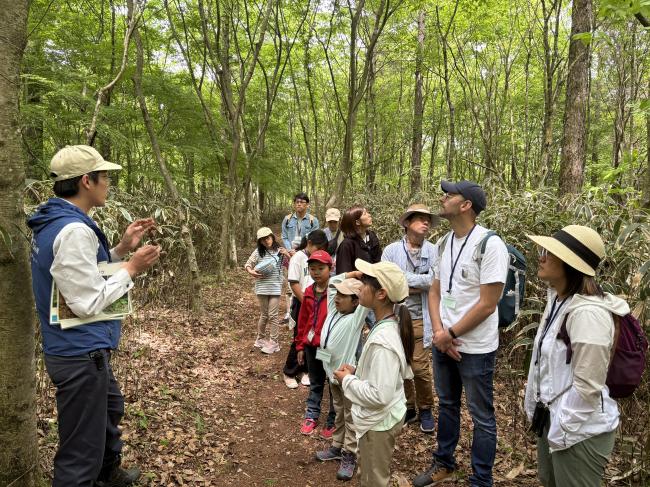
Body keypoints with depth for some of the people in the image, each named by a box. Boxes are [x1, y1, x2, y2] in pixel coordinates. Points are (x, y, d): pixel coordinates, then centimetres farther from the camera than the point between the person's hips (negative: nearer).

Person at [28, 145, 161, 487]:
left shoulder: (55, 223, 7)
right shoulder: (73, 230, -25)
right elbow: (87, 302, -25)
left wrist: (121, 249, 6)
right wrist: (132, 268, -14)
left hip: (80, 348, 11)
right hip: (81, 354, -11)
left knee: (111, 407, 32)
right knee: (80, 456, 3)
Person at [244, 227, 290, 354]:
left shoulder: (280, 251, -1)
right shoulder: (258, 252, -2)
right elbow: (247, 264, 3)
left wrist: (287, 255, -15)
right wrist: (251, 272, -17)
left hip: (275, 288, 0)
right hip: (262, 288, 0)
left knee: (272, 315, 0)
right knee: (264, 315, 11)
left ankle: (273, 342, 9)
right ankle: (261, 338, 29)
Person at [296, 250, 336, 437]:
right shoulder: (309, 292, 4)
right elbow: (303, 320, 10)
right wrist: (300, 345, 11)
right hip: (312, 346, 5)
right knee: (315, 384, 20)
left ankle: (333, 421, 24)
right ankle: (311, 415, 33)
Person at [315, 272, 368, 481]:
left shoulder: (356, 319, -18)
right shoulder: (333, 309, 1)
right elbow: (332, 282, 11)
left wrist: (361, 276, -16)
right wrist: (351, 274, 1)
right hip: (333, 372, 7)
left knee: (350, 417, 7)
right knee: (339, 414, 22)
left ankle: (349, 456, 17)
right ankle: (337, 447, 36)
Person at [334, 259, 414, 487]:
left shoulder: (382, 340, -32)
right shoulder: (391, 325, -2)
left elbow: (379, 395, -33)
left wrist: (348, 380, -19)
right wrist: (357, 371, 1)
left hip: (379, 422, -9)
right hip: (383, 417, 9)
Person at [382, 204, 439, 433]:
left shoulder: (433, 251, -2)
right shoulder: (391, 250, -1)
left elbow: (434, 281, -14)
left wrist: (403, 278, -12)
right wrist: (417, 285, -14)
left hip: (420, 319, -1)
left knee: (420, 369, 2)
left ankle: (425, 409, 27)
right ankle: (408, 408, 33)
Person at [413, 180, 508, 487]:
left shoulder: (490, 244, -18)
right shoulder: (445, 242, 5)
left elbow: (487, 304, -19)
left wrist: (451, 334, -13)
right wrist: (438, 331, -6)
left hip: (475, 347, -7)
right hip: (442, 342, 7)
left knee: (481, 417, 10)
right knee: (447, 405, 22)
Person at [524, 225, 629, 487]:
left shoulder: (588, 313, -27)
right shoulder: (558, 299, 2)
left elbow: (587, 386, -25)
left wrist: (563, 432, -16)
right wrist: (539, 410, 15)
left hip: (580, 430, -9)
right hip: (552, 417, 9)